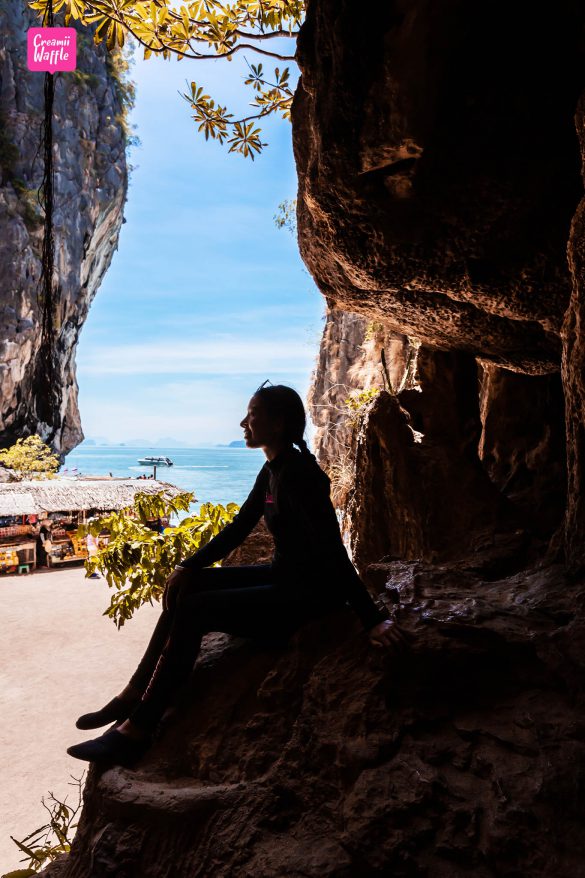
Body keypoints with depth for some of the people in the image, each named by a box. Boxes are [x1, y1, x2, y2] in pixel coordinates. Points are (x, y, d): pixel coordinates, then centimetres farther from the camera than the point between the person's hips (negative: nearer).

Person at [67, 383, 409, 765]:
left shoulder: (299, 475, -23)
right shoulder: (273, 471, 7)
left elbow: (333, 553, -27)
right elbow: (238, 528, 11)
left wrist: (373, 619, -28)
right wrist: (189, 566, 5)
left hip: (309, 595, -9)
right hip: (283, 576, 10)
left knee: (192, 611, -17)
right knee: (183, 588, 3)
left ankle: (136, 733, -7)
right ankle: (134, 697, 12)